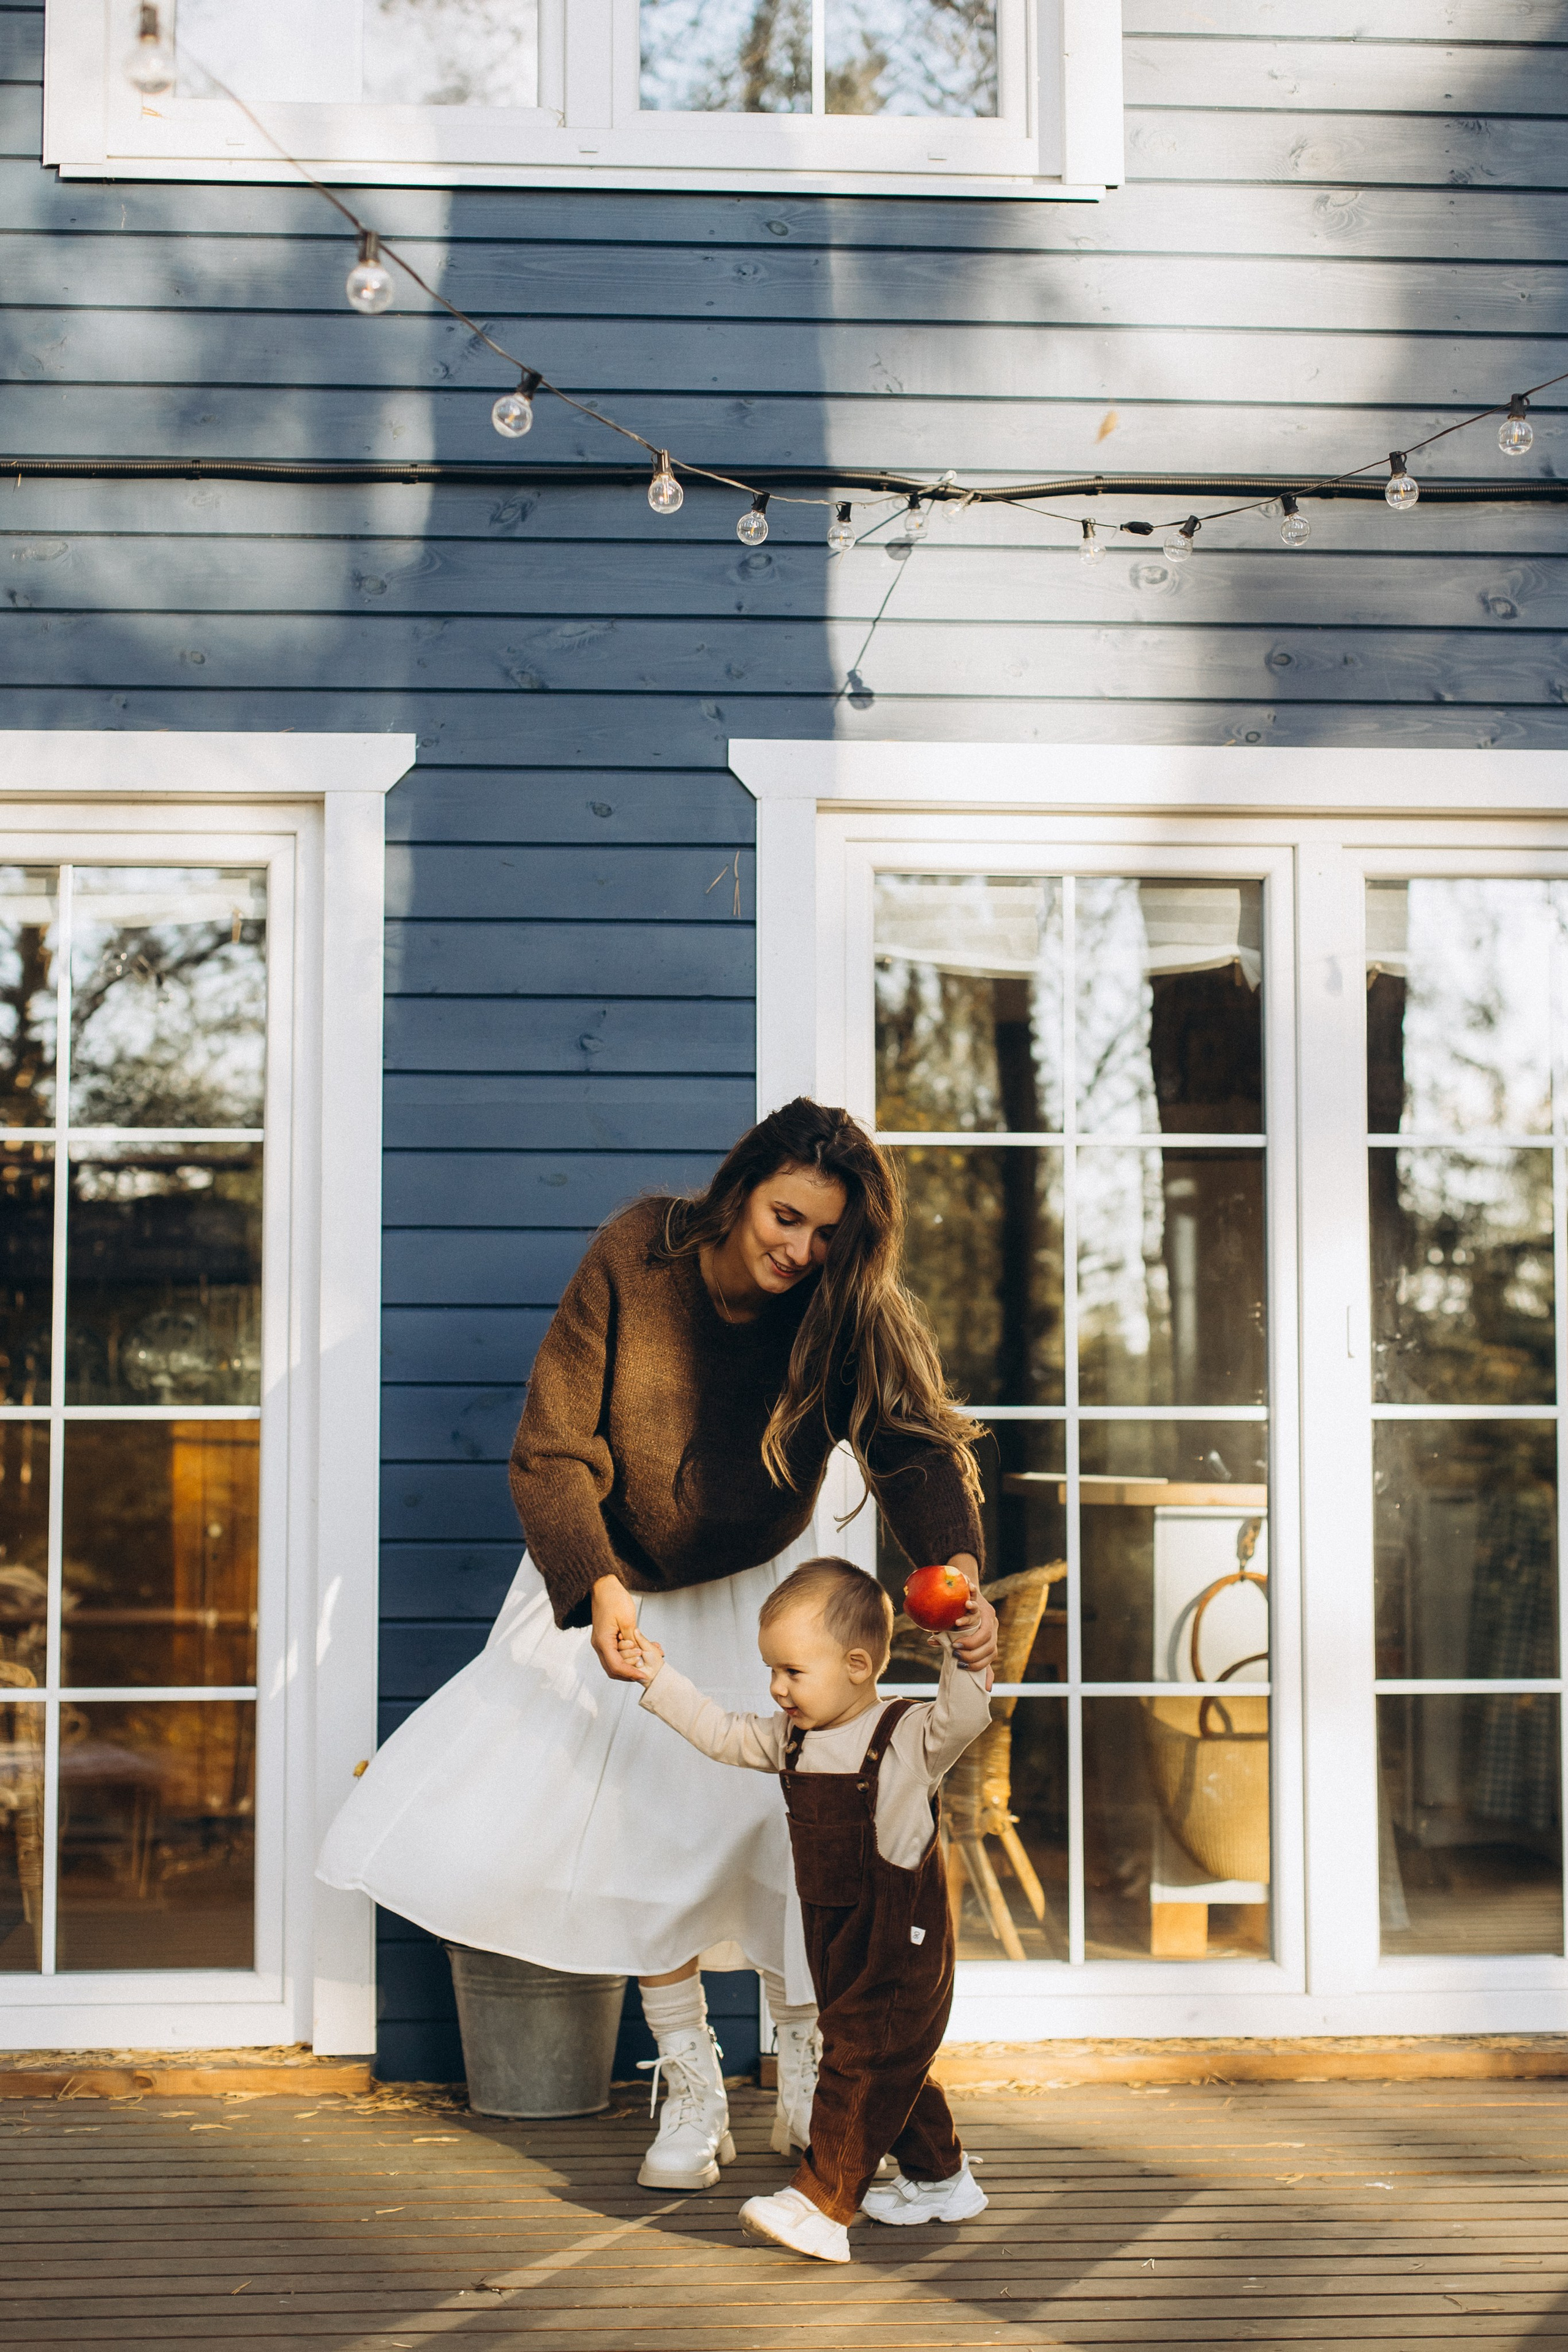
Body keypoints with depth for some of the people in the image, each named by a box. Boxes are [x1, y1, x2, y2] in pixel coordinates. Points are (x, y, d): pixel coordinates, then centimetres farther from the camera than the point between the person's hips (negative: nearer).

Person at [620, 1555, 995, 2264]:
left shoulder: (910, 1737, -14)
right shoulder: (791, 1738, 6)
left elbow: (964, 1715, -29)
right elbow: (721, 1734, 13)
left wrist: (969, 1654, -45)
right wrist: (658, 1678, 10)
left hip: (902, 1944, -8)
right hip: (836, 1937, 8)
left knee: (861, 2061, -9)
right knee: (892, 2066, 18)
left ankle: (822, 2204, -9)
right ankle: (939, 2179, 34)